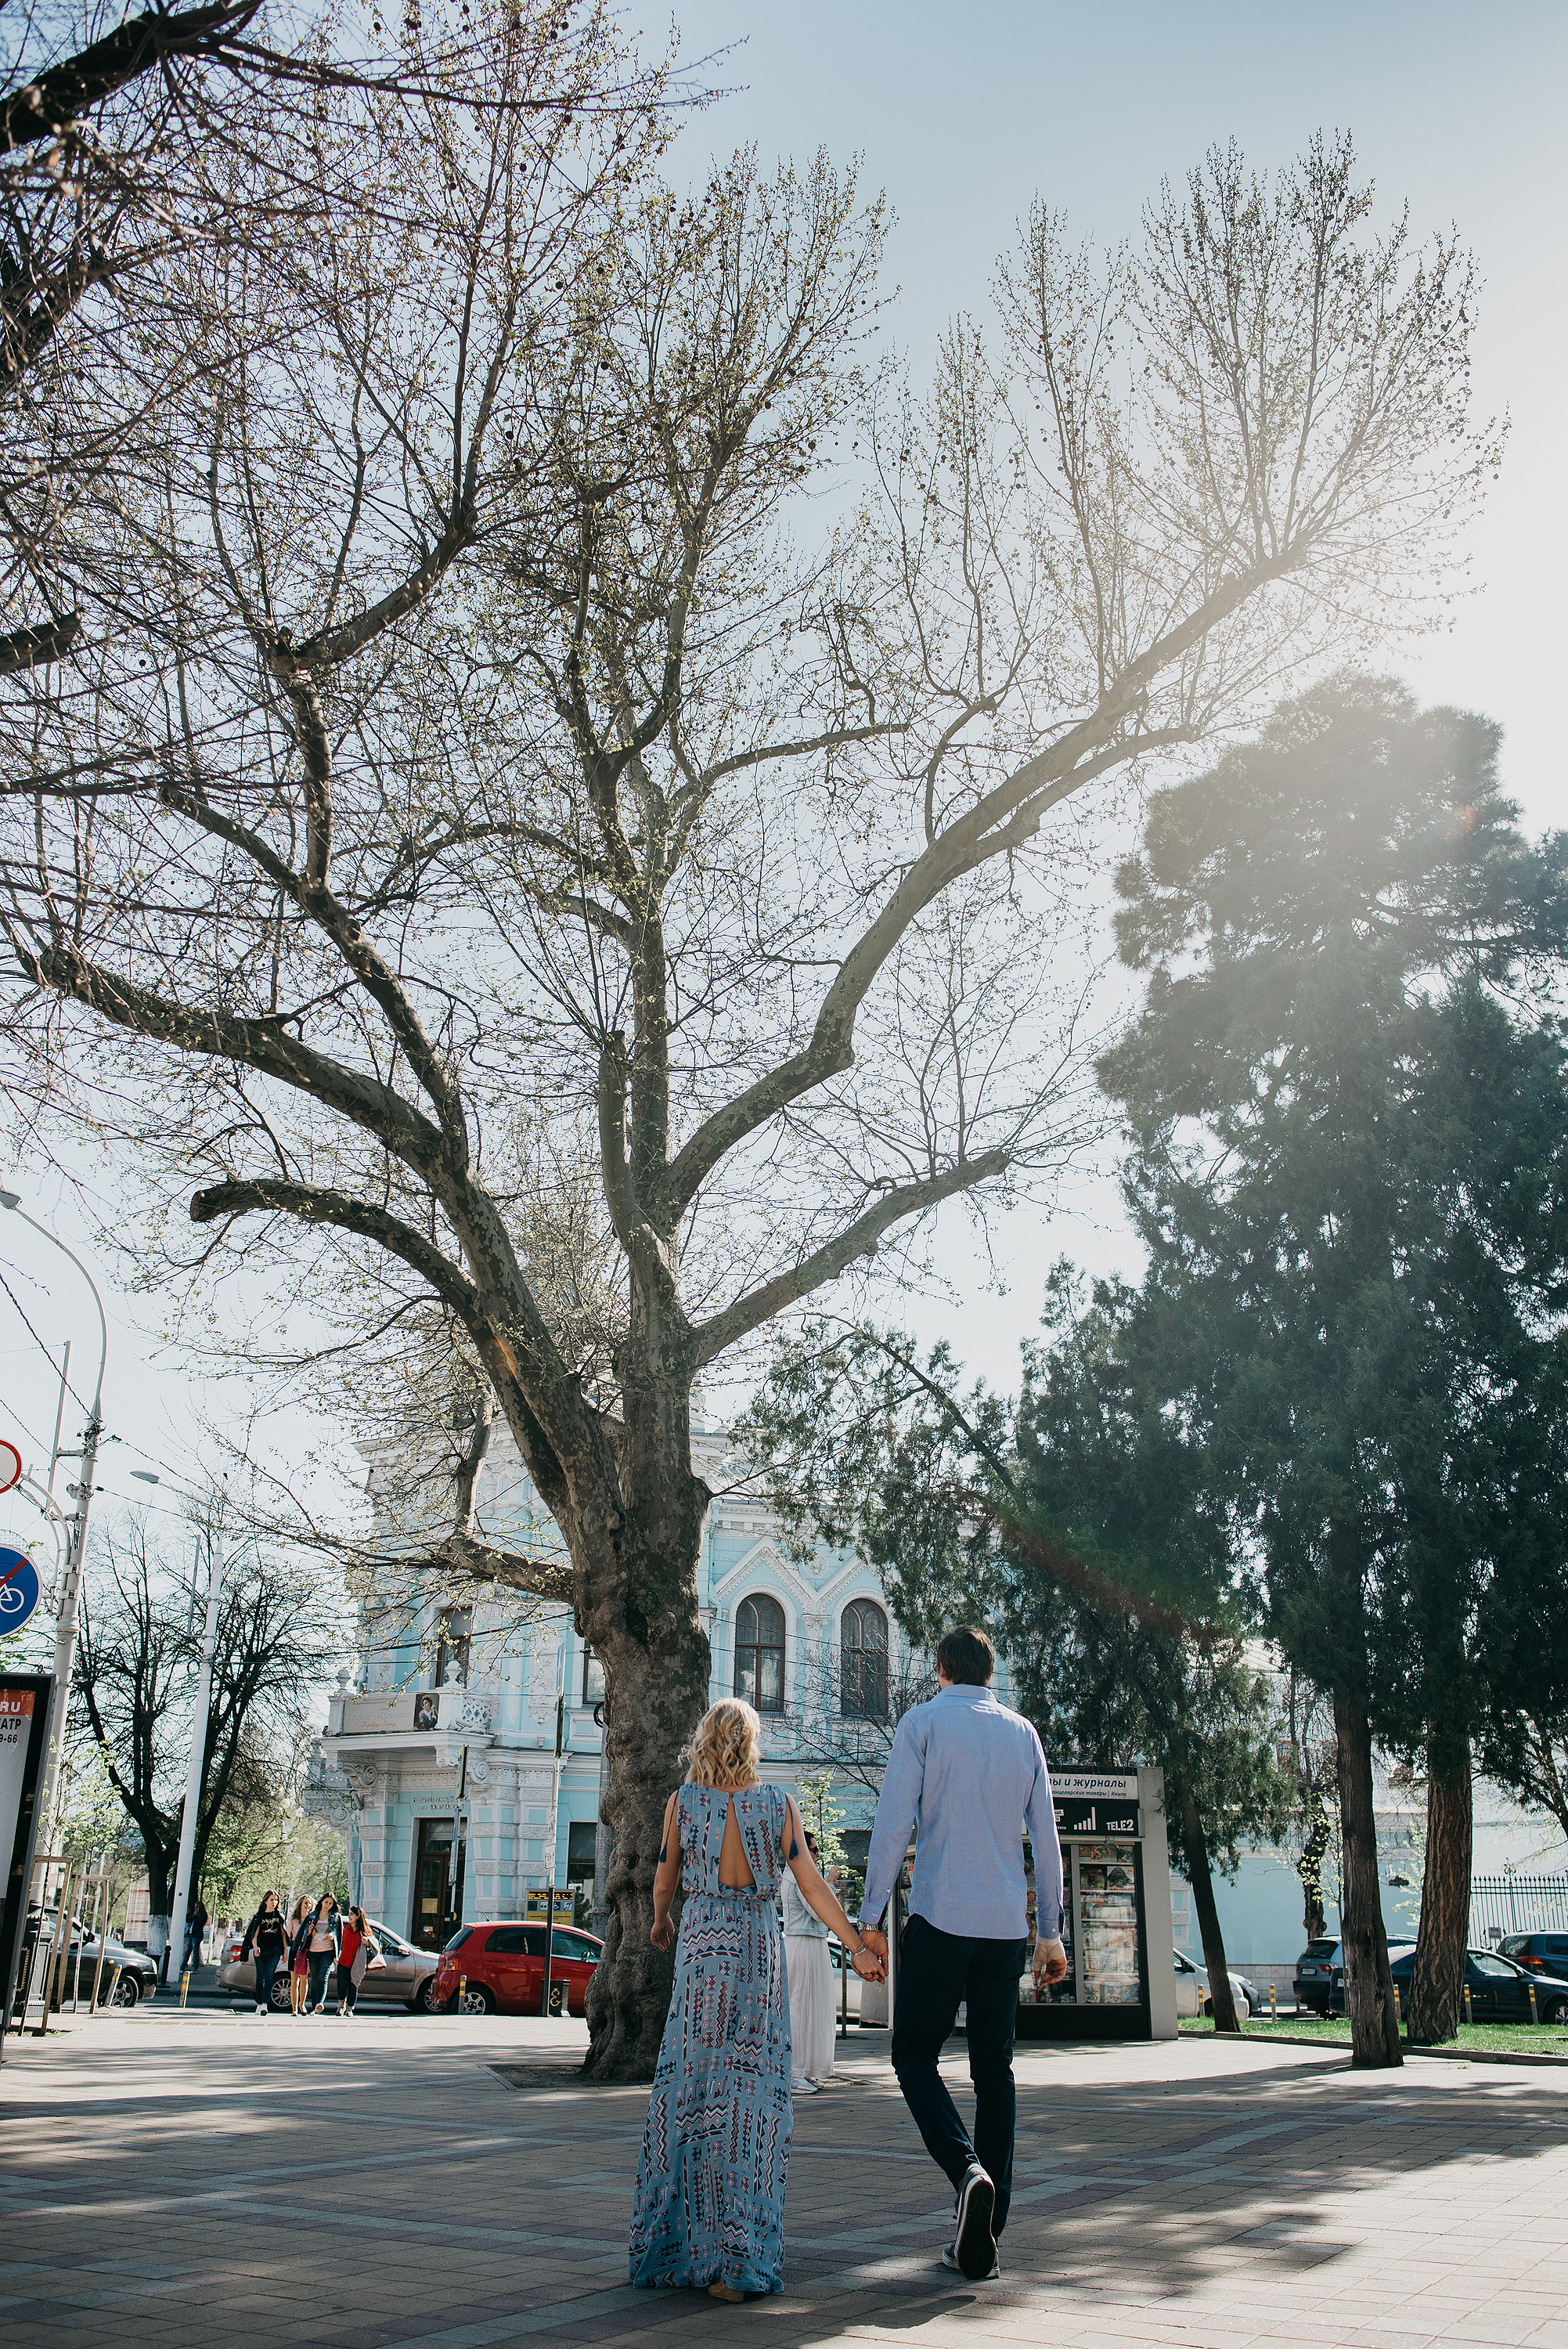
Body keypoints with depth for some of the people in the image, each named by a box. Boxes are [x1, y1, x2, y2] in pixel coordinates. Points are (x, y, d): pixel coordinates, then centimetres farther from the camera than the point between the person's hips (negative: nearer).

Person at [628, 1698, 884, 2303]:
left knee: (688, 2088, 10)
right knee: (748, 2095, 4)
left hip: (699, 1946, 0)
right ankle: (735, 2257, 2)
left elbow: (665, 1878, 7)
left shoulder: (683, 1802, -4)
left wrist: (660, 1920, 28)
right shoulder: (779, 1805, -4)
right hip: (759, 1949, 0)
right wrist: (858, 1947, 4)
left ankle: (676, 2240, 15)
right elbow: (812, 1887, -4)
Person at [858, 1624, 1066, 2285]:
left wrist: (870, 1917, -2)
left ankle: (966, 2169, -17)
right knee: (994, 2068, 9)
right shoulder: (1022, 1733, 11)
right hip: (1007, 1924, 4)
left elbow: (893, 1823, -7)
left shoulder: (923, 1722, 0)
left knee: (914, 2054, 8)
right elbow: (1046, 1838, 10)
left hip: (940, 1919, -4)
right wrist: (1050, 1931, 15)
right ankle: (981, 2243, 10)